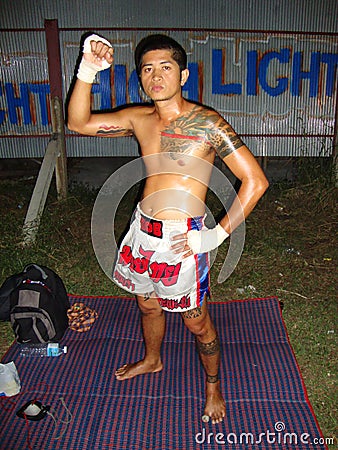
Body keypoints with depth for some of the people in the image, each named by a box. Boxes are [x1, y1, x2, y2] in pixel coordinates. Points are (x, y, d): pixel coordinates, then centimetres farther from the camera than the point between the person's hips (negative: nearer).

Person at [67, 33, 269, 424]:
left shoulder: (207, 123, -16)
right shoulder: (138, 118, 1)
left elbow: (255, 181, -17)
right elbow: (78, 123, 1)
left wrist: (217, 235, -19)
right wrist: (87, 70, -12)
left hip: (182, 239, -5)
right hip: (143, 230, 6)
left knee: (196, 321, 10)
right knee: (148, 304, 25)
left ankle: (213, 384, 38)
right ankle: (152, 361, 54)